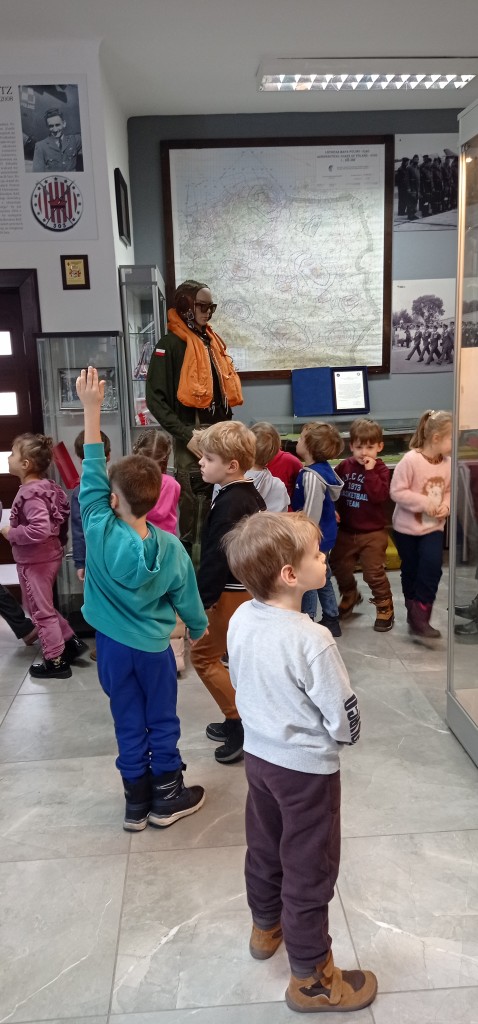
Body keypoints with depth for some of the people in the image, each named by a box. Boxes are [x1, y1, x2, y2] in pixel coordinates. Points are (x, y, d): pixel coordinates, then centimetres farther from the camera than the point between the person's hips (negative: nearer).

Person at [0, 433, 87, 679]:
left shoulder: (30, 494, -24)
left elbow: (40, 529, -35)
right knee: (41, 607, 25)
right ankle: (71, 642, 28)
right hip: (48, 556, 9)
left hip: (35, 562, -9)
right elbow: (49, 523, 13)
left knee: (41, 611, 7)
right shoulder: (45, 486, 3)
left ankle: (55, 662, 20)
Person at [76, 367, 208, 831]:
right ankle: (167, 798, 26)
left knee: (129, 724, 13)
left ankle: (137, 803, 25)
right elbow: (186, 599, -3)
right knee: (162, 721, 14)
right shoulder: (171, 548, -14)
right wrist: (200, 629, 18)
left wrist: (91, 407, -13)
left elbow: (91, 474, -15)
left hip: (113, 645, 1)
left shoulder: (100, 531, -19)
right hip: (154, 648, 0)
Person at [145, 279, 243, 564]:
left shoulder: (213, 341, 16)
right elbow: (155, 399, -12)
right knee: (195, 505, -4)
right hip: (193, 437, -7)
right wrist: (185, 435, -16)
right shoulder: (171, 345, -7)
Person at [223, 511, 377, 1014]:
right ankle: (311, 977, 31)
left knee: (264, 846, 27)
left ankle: (266, 926, 52)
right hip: (306, 766, -7)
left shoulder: (240, 620, -10)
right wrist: (345, 734, 0)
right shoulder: (311, 640, -31)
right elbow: (345, 721, -22)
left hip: (257, 753, 7)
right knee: (309, 869, 12)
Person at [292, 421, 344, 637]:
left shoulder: (311, 476, -26)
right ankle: (331, 620, 32)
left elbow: (311, 515, -26)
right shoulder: (324, 468, 3)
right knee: (323, 579, 20)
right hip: (324, 535, 9)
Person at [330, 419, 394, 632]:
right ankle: (350, 596, 42)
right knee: (339, 567, 14)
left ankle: (385, 607, 17)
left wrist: (370, 471, -26)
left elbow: (379, 496, -25)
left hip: (373, 532, -4)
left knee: (374, 572, -3)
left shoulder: (380, 469, -9)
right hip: (346, 531, 4)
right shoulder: (344, 466, 0)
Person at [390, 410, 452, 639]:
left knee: (432, 566, -14)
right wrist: (424, 503, -25)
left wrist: (446, 505, -11)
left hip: (433, 526, 4)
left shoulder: (447, 463, -3)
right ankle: (414, 610, 31)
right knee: (411, 571, 11)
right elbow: (397, 492, -20)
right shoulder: (410, 460, -21)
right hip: (407, 527, -3)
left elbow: (448, 491, 10)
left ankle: (419, 615, -3)